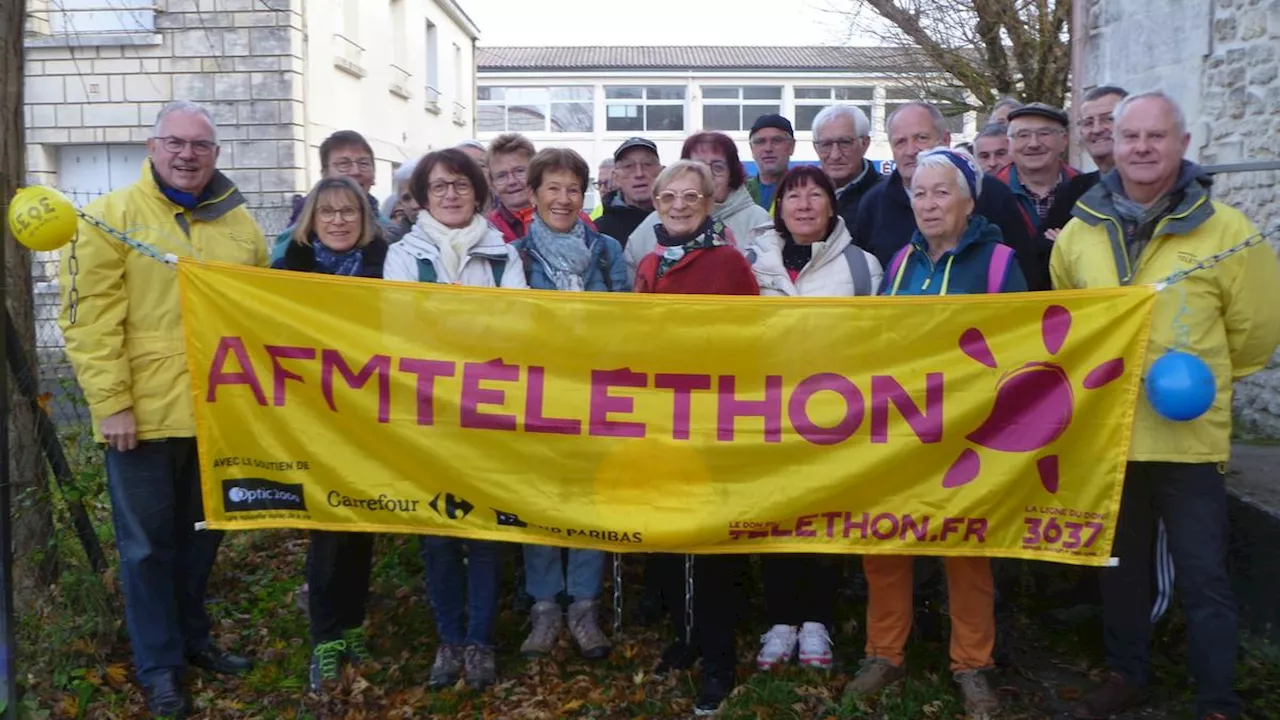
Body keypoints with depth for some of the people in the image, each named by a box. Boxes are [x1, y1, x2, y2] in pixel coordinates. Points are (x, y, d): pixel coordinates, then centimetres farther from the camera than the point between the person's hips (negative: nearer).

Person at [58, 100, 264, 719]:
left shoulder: (240, 224, 9)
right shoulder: (113, 216, -5)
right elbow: (88, 319, -10)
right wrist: (110, 403, -15)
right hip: (142, 414, -4)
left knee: (202, 533, 17)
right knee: (148, 543, 7)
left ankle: (192, 636, 36)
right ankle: (158, 664, 22)